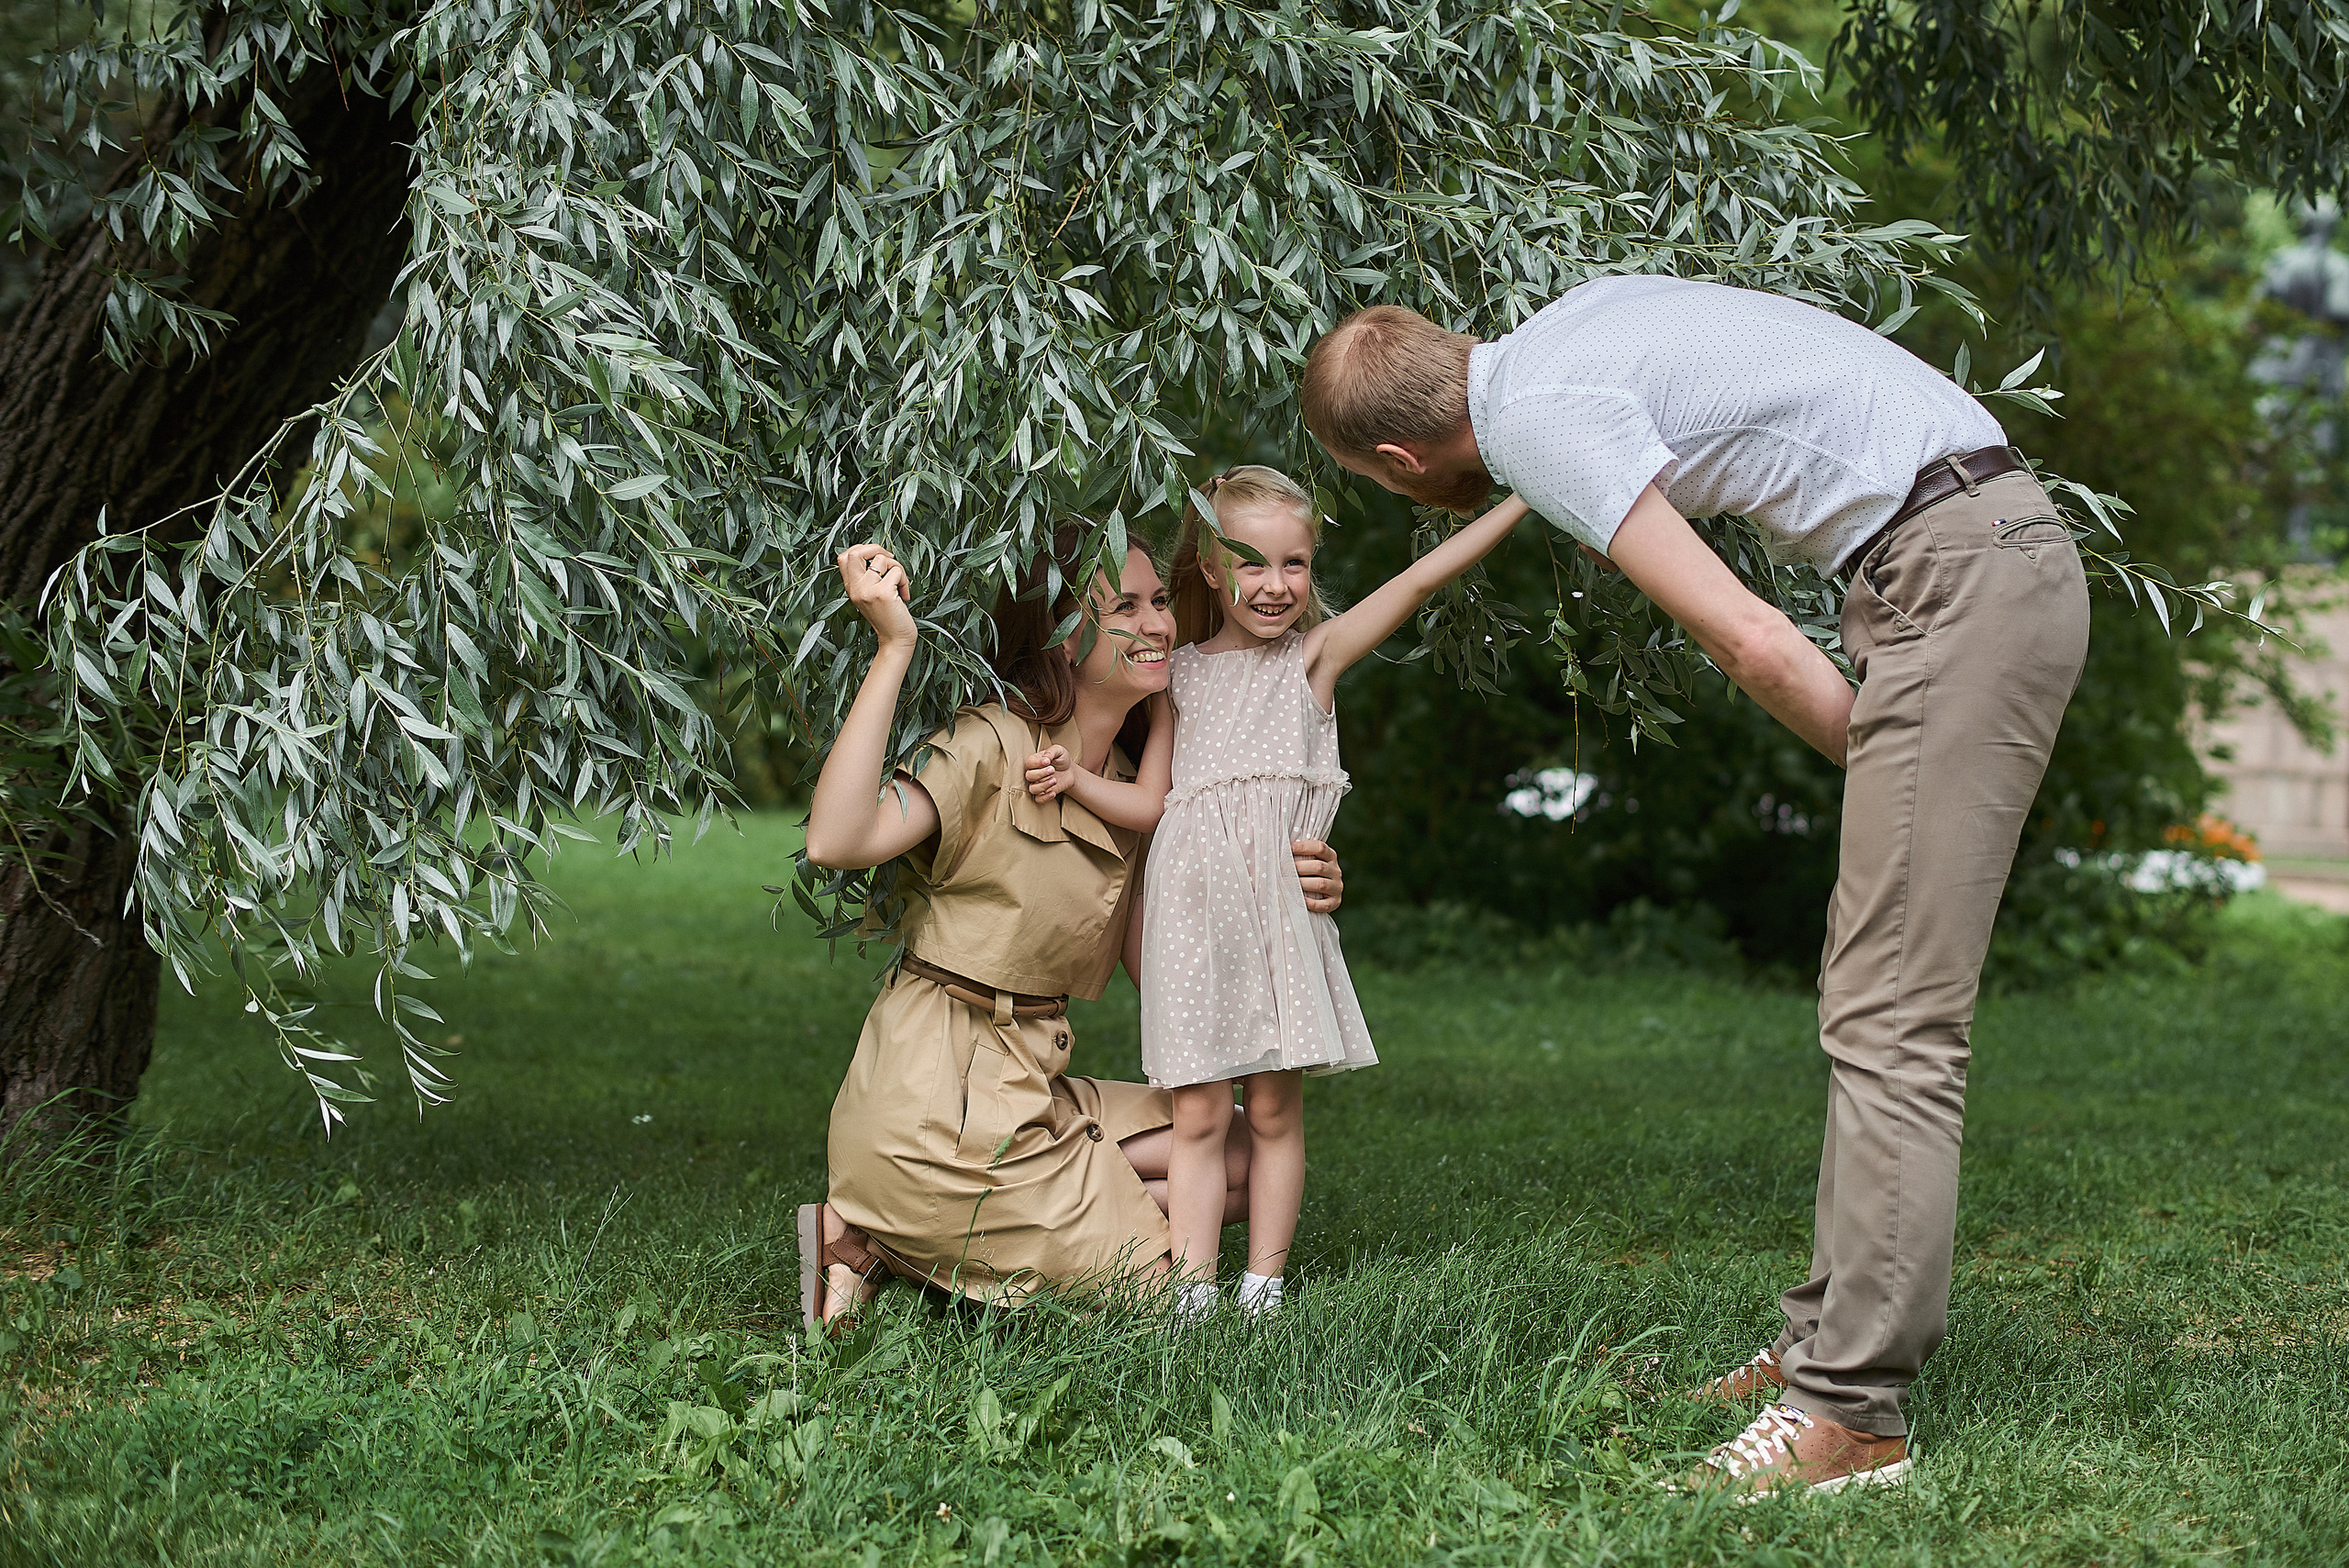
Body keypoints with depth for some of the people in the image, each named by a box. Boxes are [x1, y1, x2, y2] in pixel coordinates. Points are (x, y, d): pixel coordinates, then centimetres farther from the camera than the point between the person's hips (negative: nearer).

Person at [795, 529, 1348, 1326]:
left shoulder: (1129, 788, 12)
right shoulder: (994, 742, -15)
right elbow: (837, 840, -31)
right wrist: (895, 647, -32)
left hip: (1029, 1091, 8)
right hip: (938, 1101, -8)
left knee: (1246, 1162, 7)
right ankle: (881, 1237, 0)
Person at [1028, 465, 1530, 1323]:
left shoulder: (1315, 655, 9)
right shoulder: (1181, 674, 13)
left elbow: (1421, 578, 3)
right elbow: (1152, 802, 14)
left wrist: (1523, 497, -2)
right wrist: (1077, 782, -2)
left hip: (1278, 900, 0)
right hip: (1193, 904, 1)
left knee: (1274, 1107, 2)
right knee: (1198, 1114, -1)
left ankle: (1264, 1279, 8)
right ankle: (1190, 1284, 0)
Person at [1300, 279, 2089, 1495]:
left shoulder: (1538, 414, -11)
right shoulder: (1571, 316, 16)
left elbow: (1749, 642, -15)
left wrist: (1883, 772, -2)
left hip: (1961, 582, -10)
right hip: (2002, 546, 10)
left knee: (1891, 1018, -12)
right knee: (1872, 1000, 12)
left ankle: (1852, 1413, -12)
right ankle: (1833, 1338, 18)